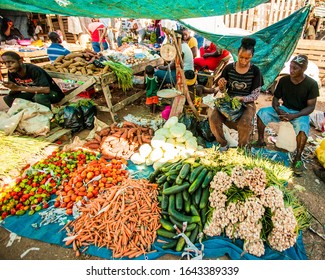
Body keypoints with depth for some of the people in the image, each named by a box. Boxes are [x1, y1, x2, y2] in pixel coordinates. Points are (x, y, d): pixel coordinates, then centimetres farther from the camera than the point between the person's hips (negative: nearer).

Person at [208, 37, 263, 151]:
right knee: (213, 118, -26)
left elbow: (255, 94, -4)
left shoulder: (255, 71, -5)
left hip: (247, 103, -2)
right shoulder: (229, 68, -1)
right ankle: (223, 144, 2)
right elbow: (223, 90, 7)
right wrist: (221, 85, -18)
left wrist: (242, 98, -24)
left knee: (245, 123, -32)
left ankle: (241, 147, 1)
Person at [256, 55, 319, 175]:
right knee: (262, 112, -20)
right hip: (284, 109, 4)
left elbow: (311, 106, -13)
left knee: (303, 128, -37)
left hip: (300, 113, -3)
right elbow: (276, 98, 4)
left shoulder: (311, 84, -12)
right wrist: (277, 109, -19)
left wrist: (294, 116, -29)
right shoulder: (283, 80, -4)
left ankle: (297, 158, -19)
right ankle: (261, 141, -4)